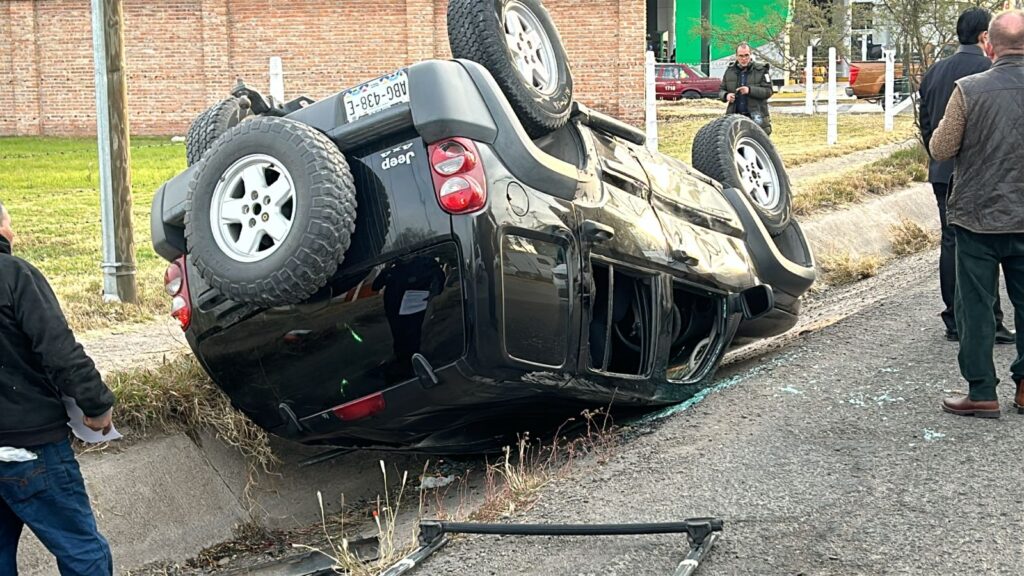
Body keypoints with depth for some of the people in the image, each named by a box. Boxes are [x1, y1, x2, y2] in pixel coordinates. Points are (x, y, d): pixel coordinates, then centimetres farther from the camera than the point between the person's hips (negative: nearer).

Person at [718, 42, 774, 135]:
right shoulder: (730, 70, 10)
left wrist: (750, 90, -23)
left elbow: (768, 91, -8)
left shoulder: (761, 70, -2)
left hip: (756, 117, -3)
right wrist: (726, 95, -9)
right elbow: (721, 90, 15)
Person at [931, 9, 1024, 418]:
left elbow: (940, 149, -9)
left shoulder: (970, 90, -14)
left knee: (976, 307, 6)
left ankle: (982, 393, 9)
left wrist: (947, 125, 10)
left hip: (979, 216, -3)